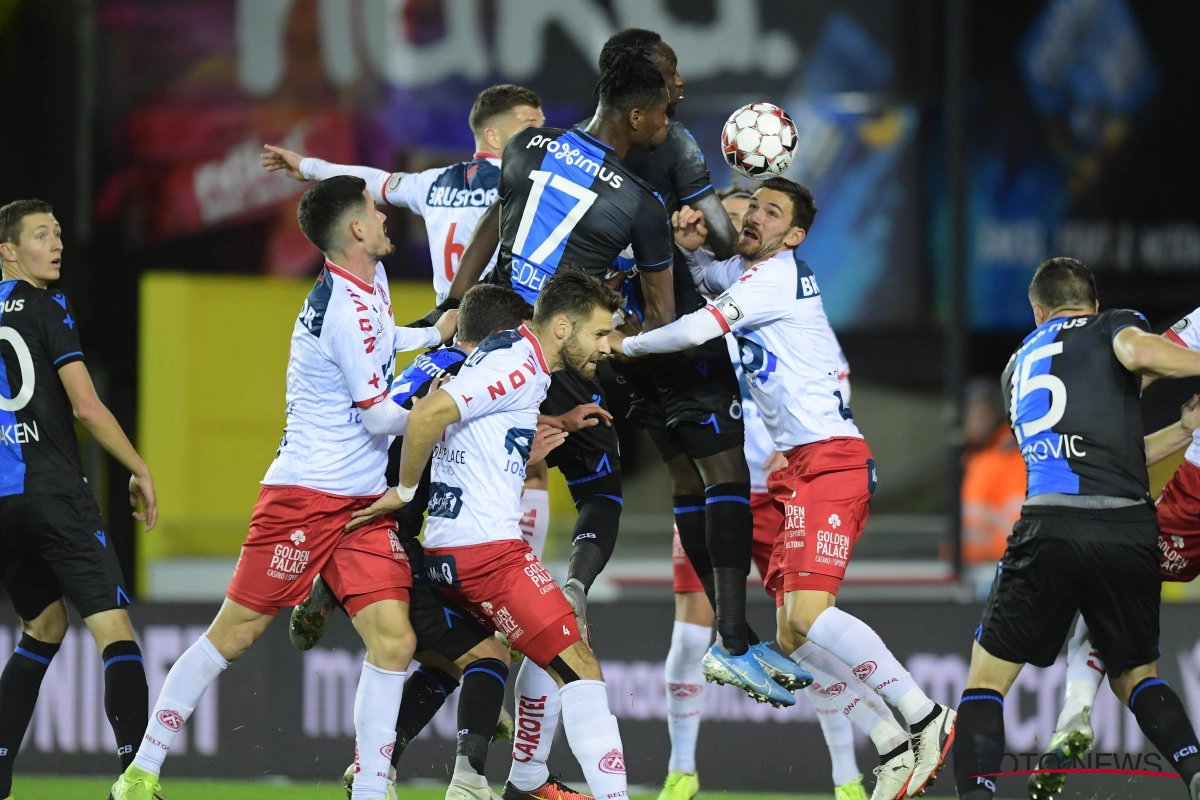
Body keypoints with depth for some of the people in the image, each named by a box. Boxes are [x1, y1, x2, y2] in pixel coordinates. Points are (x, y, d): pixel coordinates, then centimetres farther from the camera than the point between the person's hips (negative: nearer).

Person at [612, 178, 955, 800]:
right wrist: (691, 246, 13)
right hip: (799, 467, 10)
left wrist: (628, 345, 3)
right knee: (793, 637, 4)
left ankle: (925, 718, -20)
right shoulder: (751, 271, 18)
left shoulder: (779, 273, -9)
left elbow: (699, 329, -14)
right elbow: (711, 276, 37)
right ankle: (898, 750, 3)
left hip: (829, 461, -10)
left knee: (807, 614, -25)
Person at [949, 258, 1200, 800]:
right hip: (1130, 529, -1)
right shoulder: (1113, 325, 15)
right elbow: (1139, 351, -11)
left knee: (986, 678, 9)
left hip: (1050, 525, 1)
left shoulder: (1020, 363, 28)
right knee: (1135, 674, 18)